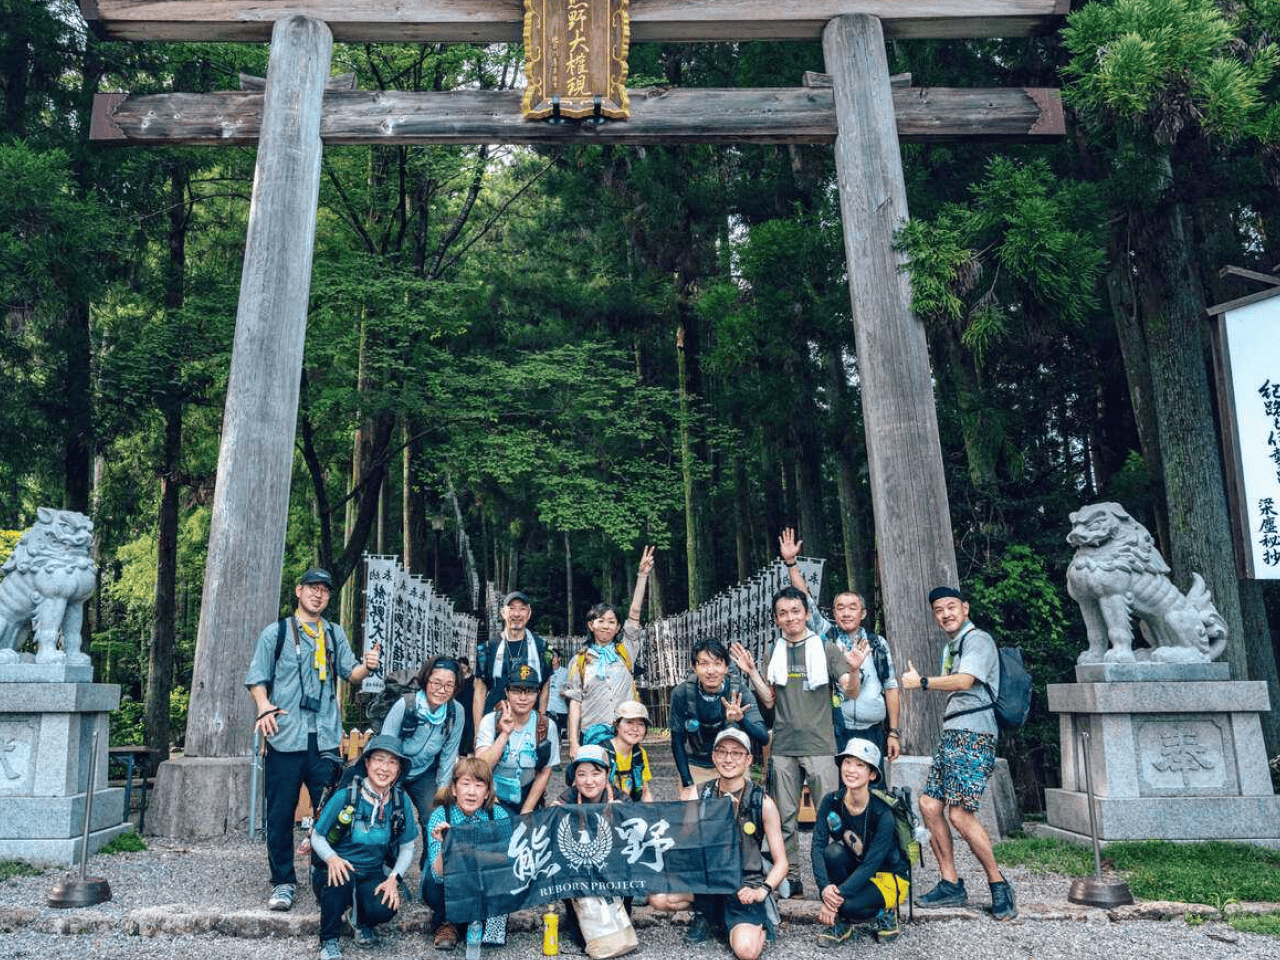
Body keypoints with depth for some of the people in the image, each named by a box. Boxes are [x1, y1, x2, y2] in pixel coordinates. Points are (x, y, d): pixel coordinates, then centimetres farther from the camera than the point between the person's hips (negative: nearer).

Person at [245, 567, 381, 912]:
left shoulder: (335, 634, 16)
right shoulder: (276, 632, 7)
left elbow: (350, 673, 9)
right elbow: (256, 678, 6)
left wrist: (366, 666, -13)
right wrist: (264, 706, -12)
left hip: (325, 738, 2)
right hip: (286, 737, -2)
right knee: (281, 813, 2)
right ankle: (283, 882, 15)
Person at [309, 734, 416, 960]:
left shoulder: (400, 802, -3)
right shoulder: (345, 797, -12)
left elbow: (407, 849, 6)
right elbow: (317, 837, -3)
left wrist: (394, 878, -12)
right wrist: (332, 859, -24)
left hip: (372, 875, 2)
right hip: (336, 871, -2)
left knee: (385, 908, -29)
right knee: (343, 880, -38)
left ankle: (362, 921, 12)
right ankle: (328, 940, -8)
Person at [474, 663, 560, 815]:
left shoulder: (547, 727, -1)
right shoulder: (490, 721, -5)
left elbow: (544, 773, 3)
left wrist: (526, 811, -1)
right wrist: (505, 734, -23)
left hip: (528, 804, 2)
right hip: (493, 803, -2)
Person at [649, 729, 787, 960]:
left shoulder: (762, 803, -6)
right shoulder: (700, 796, 0)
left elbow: (780, 863, -4)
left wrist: (763, 890, -21)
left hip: (745, 887, -3)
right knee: (658, 897, -22)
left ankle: (759, 926, 9)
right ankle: (704, 913, 8)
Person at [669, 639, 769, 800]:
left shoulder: (740, 692, -19)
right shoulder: (681, 694, -18)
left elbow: (763, 738, -24)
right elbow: (677, 741, -10)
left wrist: (741, 719, -44)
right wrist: (687, 784, -14)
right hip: (694, 767, 0)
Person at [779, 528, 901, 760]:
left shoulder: (878, 644, 8)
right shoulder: (826, 636, 6)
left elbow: (891, 688, 8)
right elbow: (805, 601, 0)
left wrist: (894, 732, 4)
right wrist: (791, 562, -7)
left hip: (872, 733, 1)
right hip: (836, 733, -1)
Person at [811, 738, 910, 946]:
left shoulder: (883, 814, -25)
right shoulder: (831, 802, -13)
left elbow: (871, 865, -28)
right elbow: (818, 846, -20)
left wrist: (836, 896, -35)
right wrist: (825, 888, -37)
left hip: (889, 876, -4)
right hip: (854, 871, 4)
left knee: (850, 906, -32)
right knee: (833, 852, -28)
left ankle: (885, 912, 3)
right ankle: (841, 924, -9)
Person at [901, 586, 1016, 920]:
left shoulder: (978, 639, -6)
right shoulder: (949, 648, 23)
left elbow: (964, 681, -20)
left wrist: (923, 682, -14)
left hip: (973, 736, -9)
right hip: (951, 734, 9)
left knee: (959, 814, -14)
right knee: (929, 805, 3)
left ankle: (999, 885, 2)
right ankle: (951, 885, 12)